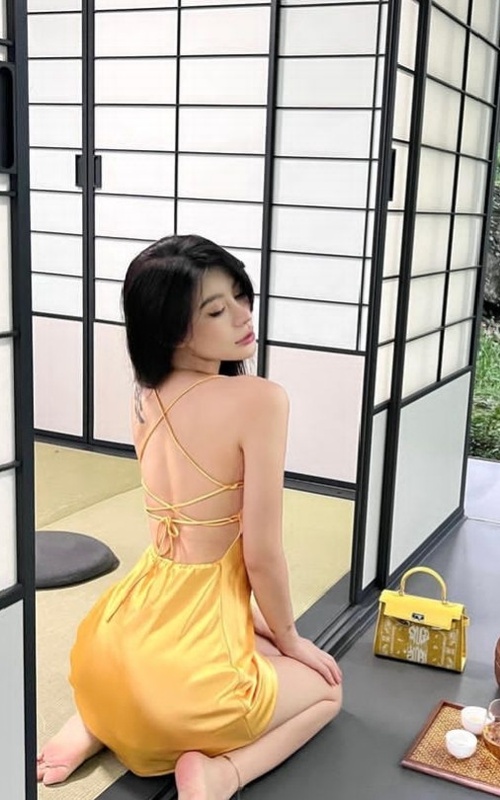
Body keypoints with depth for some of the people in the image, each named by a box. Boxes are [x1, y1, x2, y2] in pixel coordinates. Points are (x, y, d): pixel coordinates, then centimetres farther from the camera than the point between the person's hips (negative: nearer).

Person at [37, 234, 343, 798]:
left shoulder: (146, 397, 3)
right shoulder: (259, 399, -20)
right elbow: (261, 555, -15)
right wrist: (290, 639, 4)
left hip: (113, 646, 6)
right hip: (181, 669, -6)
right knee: (326, 690, 26)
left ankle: (95, 724, 18)